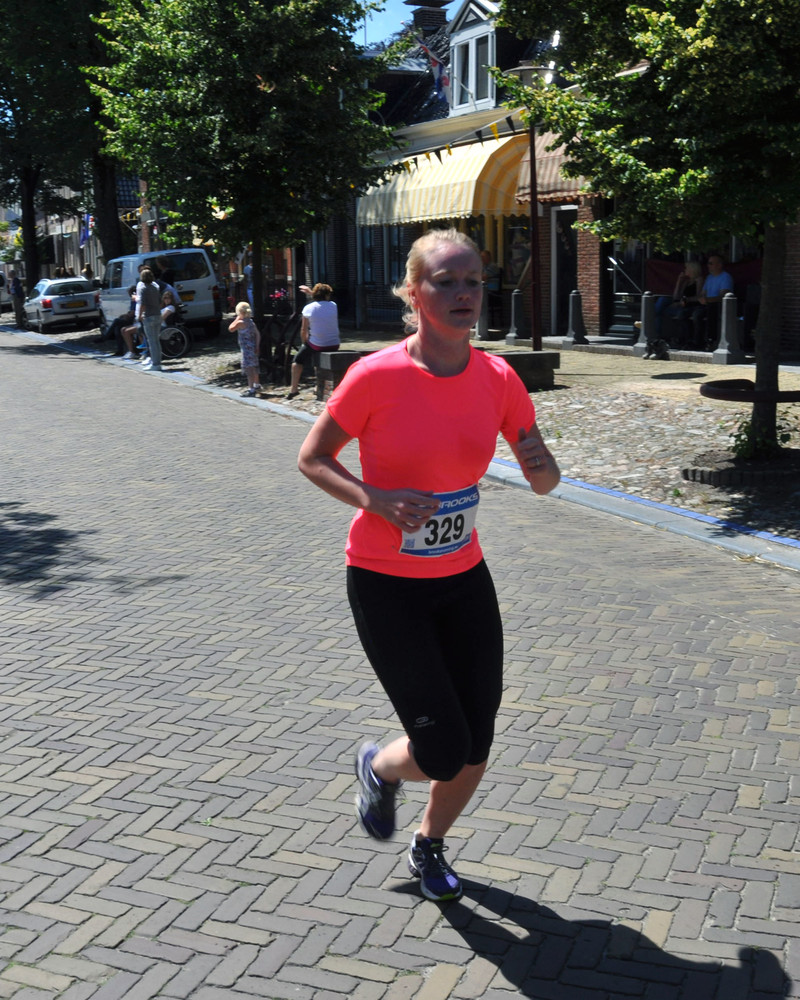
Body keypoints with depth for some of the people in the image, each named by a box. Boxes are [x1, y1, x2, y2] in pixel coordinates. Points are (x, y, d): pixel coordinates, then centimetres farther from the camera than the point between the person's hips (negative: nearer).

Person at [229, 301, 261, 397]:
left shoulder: (240, 322, -15)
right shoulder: (251, 322, 10)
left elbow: (231, 329, -7)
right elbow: (258, 334, 10)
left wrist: (237, 319, -2)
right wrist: (257, 347, 12)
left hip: (246, 348, -9)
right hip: (253, 348, 9)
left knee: (248, 367, -10)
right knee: (254, 366, 21)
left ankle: (251, 388, -14)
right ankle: (256, 385, 36)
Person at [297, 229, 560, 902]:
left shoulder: (498, 379, -4)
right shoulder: (377, 377, -17)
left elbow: (544, 482, 5)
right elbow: (311, 459, -6)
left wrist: (541, 465, -19)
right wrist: (374, 499, -23)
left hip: (464, 577, 5)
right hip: (386, 585, -4)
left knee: (476, 750, 8)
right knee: (442, 750, -8)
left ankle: (430, 847, 39)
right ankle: (379, 767, 29)